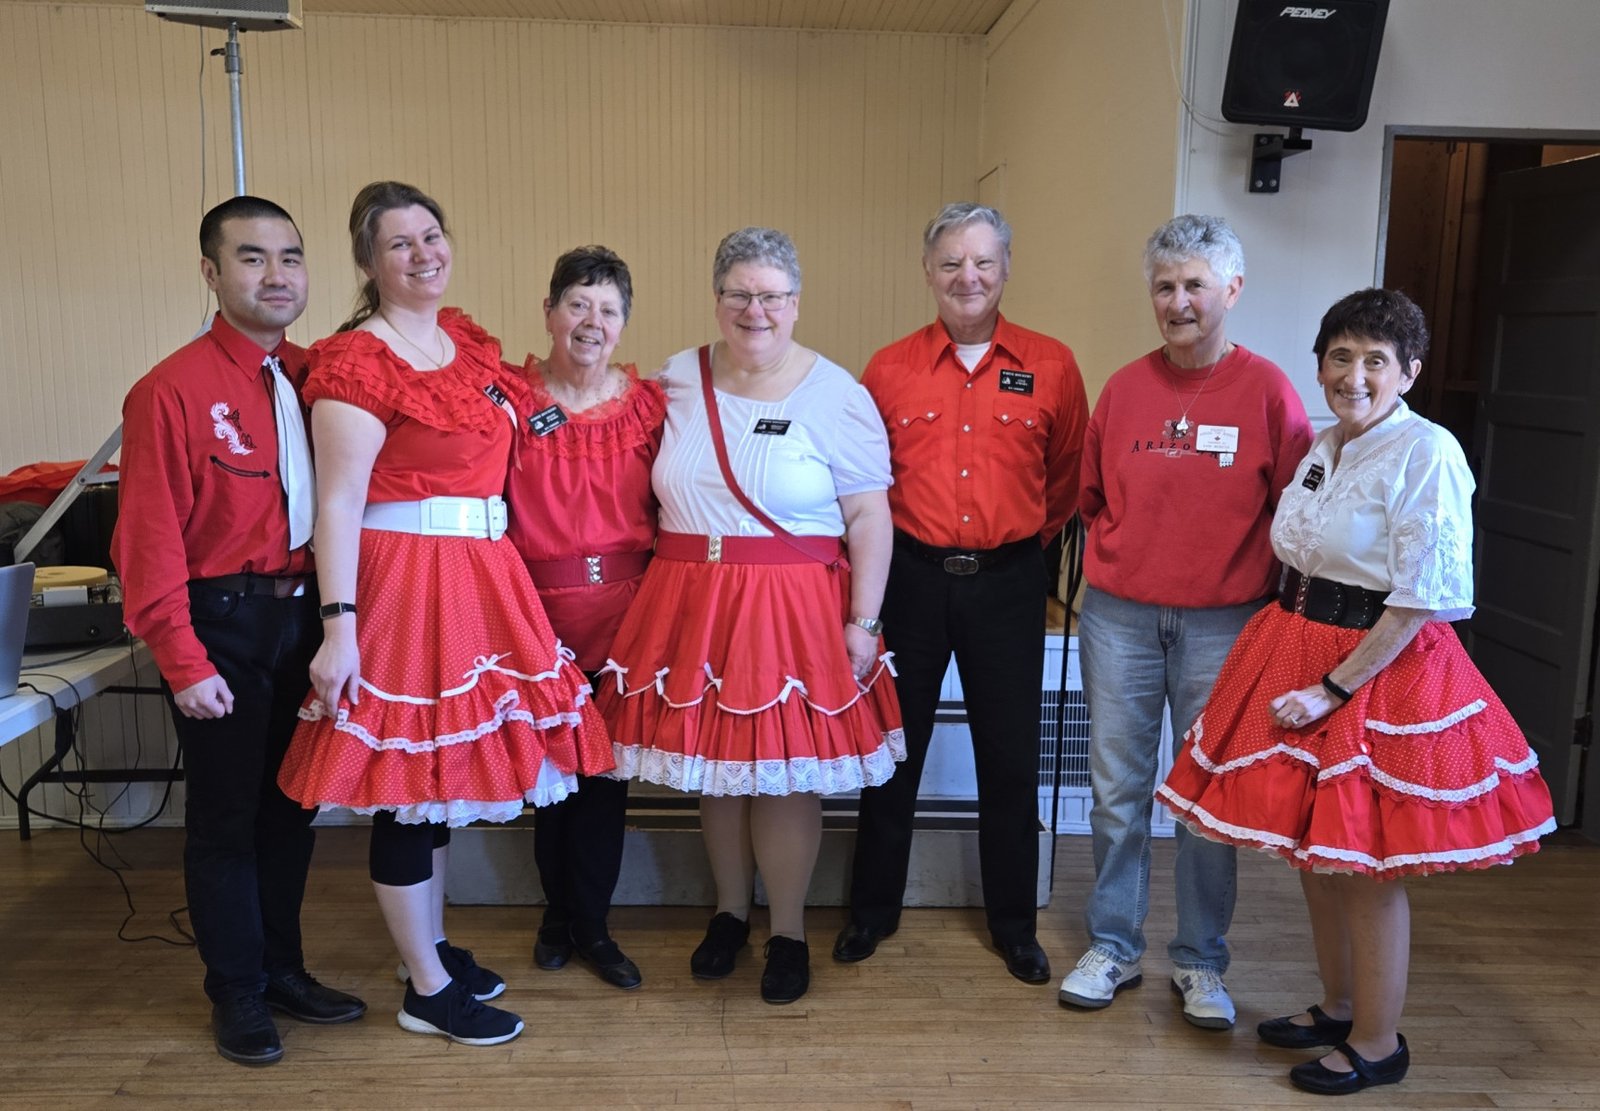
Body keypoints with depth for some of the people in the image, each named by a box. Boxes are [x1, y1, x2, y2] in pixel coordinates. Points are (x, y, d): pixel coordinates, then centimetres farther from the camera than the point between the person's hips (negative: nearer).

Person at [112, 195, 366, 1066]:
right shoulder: (174, 389, -13)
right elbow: (149, 541, -13)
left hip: (305, 615, 5)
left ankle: (282, 967, 34)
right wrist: (183, 662, -14)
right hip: (224, 624, -5)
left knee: (293, 802, 16)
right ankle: (236, 993, 26)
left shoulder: (313, 376, 4)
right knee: (226, 815, 8)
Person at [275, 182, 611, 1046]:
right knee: (411, 780, 2)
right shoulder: (355, 360, -12)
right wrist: (339, 625, -21)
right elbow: (338, 504, -17)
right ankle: (427, 990, 18)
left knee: (446, 775, 17)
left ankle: (431, 945, 35)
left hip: (479, 576, 8)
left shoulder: (466, 337, 11)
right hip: (404, 579, -8)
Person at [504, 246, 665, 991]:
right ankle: (562, 914, 33)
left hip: (625, 612, 1)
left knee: (605, 768, 8)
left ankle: (588, 923, 26)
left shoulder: (649, 403, 3)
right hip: (539, 612, -1)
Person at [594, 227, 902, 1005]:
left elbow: (869, 516, -5)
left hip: (794, 611, -3)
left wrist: (862, 622, -10)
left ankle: (788, 931, 23)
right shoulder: (677, 379, 7)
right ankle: (729, 912, 33)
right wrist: (661, 584, 8)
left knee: (786, 773, 3)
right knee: (712, 764, 12)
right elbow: (654, 488, 15)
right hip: (691, 606, 4)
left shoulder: (835, 395, -4)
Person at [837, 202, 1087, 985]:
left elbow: (1069, 477, 9)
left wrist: (1030, 539, 8)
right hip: (911, 576, 0)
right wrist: (887, 545, 3)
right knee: (895, 749, 11)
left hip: (1007, 582, 0)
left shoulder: (1051, 365, 1)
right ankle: (873, 908, 29)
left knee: (1010, 758, 9)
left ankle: (1015, 924, 27)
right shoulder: (890, 368, 1)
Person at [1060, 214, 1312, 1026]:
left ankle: (1199, 963, 25)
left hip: (1223, 623, -2)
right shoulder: (1124, 387, 5)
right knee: (1117, 791, 9)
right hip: (1119, 616, 2)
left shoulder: (1265, 390, -3)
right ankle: (1112, 947, 25)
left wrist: (1274, 610, -3)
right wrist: (1124, 560, 4)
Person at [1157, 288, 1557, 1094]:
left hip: (1381, 667, -7)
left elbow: (1422, 599, -19)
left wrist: (1333, 689, -19)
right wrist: (1294, 666, 9)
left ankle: (1376, 1044, 24)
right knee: (1311, 848, 16)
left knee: (1366, 865, 4)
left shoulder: (1428, 455, -15)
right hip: (1295, 652, 8)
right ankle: (1337, 1009, 36)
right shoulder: (1320, 447, 8)